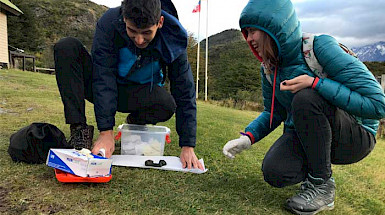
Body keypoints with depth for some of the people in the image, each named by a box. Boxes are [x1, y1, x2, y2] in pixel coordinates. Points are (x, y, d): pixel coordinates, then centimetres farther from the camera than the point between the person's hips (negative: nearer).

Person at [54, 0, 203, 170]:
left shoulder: (173, 39, -23)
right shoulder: (109, 22, -25)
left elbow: (185, 94, -21)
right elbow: (103, 79, -28)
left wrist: (188, 146, -24)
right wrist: (106, 132, -34)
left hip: (138, 94, 0)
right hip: (103, 87, 1)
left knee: (167, 104, -34)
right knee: (67, 47, -24)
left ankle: (135, 121, 2)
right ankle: (80, 130, -23)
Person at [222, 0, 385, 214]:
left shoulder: (320, 46, -21)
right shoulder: (269, 68, -2)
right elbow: (274, 112, 9)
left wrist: (314, 83, -31)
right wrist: (247, 137, -8)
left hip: (355, 137, -4)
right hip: (304, 136, 4)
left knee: (306, 98, -33)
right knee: (274, 172, -23)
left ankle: (322, 185, -13)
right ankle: (315, 167, 12)